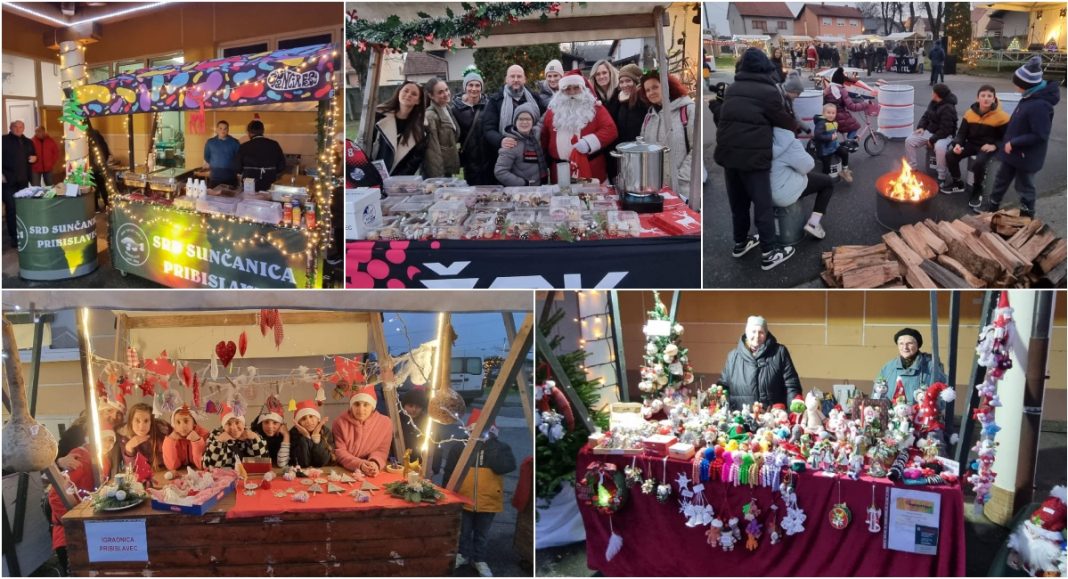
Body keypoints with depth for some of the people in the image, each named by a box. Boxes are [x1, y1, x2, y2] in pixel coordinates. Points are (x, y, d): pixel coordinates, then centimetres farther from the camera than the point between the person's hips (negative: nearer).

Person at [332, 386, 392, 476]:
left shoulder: (385, 423, 0)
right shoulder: (340, 423, -2)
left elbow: (382, 450, 0)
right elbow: (340, 452, -8)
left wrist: (374, 463, -24)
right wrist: (360, 464, -25)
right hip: (346, 471, 0)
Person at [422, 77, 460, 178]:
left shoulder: (447, 109, 11)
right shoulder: (430, 116, -16)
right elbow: (433, 149, -20)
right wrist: (438, 177, -22)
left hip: (448, 169, 8)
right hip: (437, 171, -8)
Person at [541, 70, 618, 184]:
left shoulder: (595, 108, 3)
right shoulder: (553, 110, 12)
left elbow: (610, 130, -8)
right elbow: (545, 136, 18)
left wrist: (589, 142, -21)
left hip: (591, 170, -2)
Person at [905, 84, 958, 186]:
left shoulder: (948, 109, -24)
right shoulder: (933, 103, 3)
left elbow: (945, 130, -26)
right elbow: (926, 116, 18)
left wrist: (932, 140, -23)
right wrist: (921, 127, -2)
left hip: (945, 135, -8)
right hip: (929, 131, 8)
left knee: (939, 147, -41)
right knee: (909, 141, -10)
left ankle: (942, 177, -28)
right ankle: (913, 168, -1)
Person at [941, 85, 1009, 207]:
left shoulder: (1001, 116, -11)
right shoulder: (970, 113, -1)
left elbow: (1006, 137, -4)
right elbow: (962, 133, 5)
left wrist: (994, 146, -21)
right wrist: (957, 144, -16)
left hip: (988, 147, -5)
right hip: (971, 144, 5)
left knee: (978, 163, -34)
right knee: (950, 155, -16)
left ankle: (977, 191, -6)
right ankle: (957, 183, 8)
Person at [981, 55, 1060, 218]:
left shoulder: (1040, 105, -30)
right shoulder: (1030, 97, -1)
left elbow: (1039, 136, -28)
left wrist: (1014, 143, -23)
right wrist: (1010, 142, 9)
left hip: (1026, 156, -9)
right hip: (1014, 152, 9)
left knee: (1025, 187, 10)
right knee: (1002, 179, 23)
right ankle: (993, 206, 41)